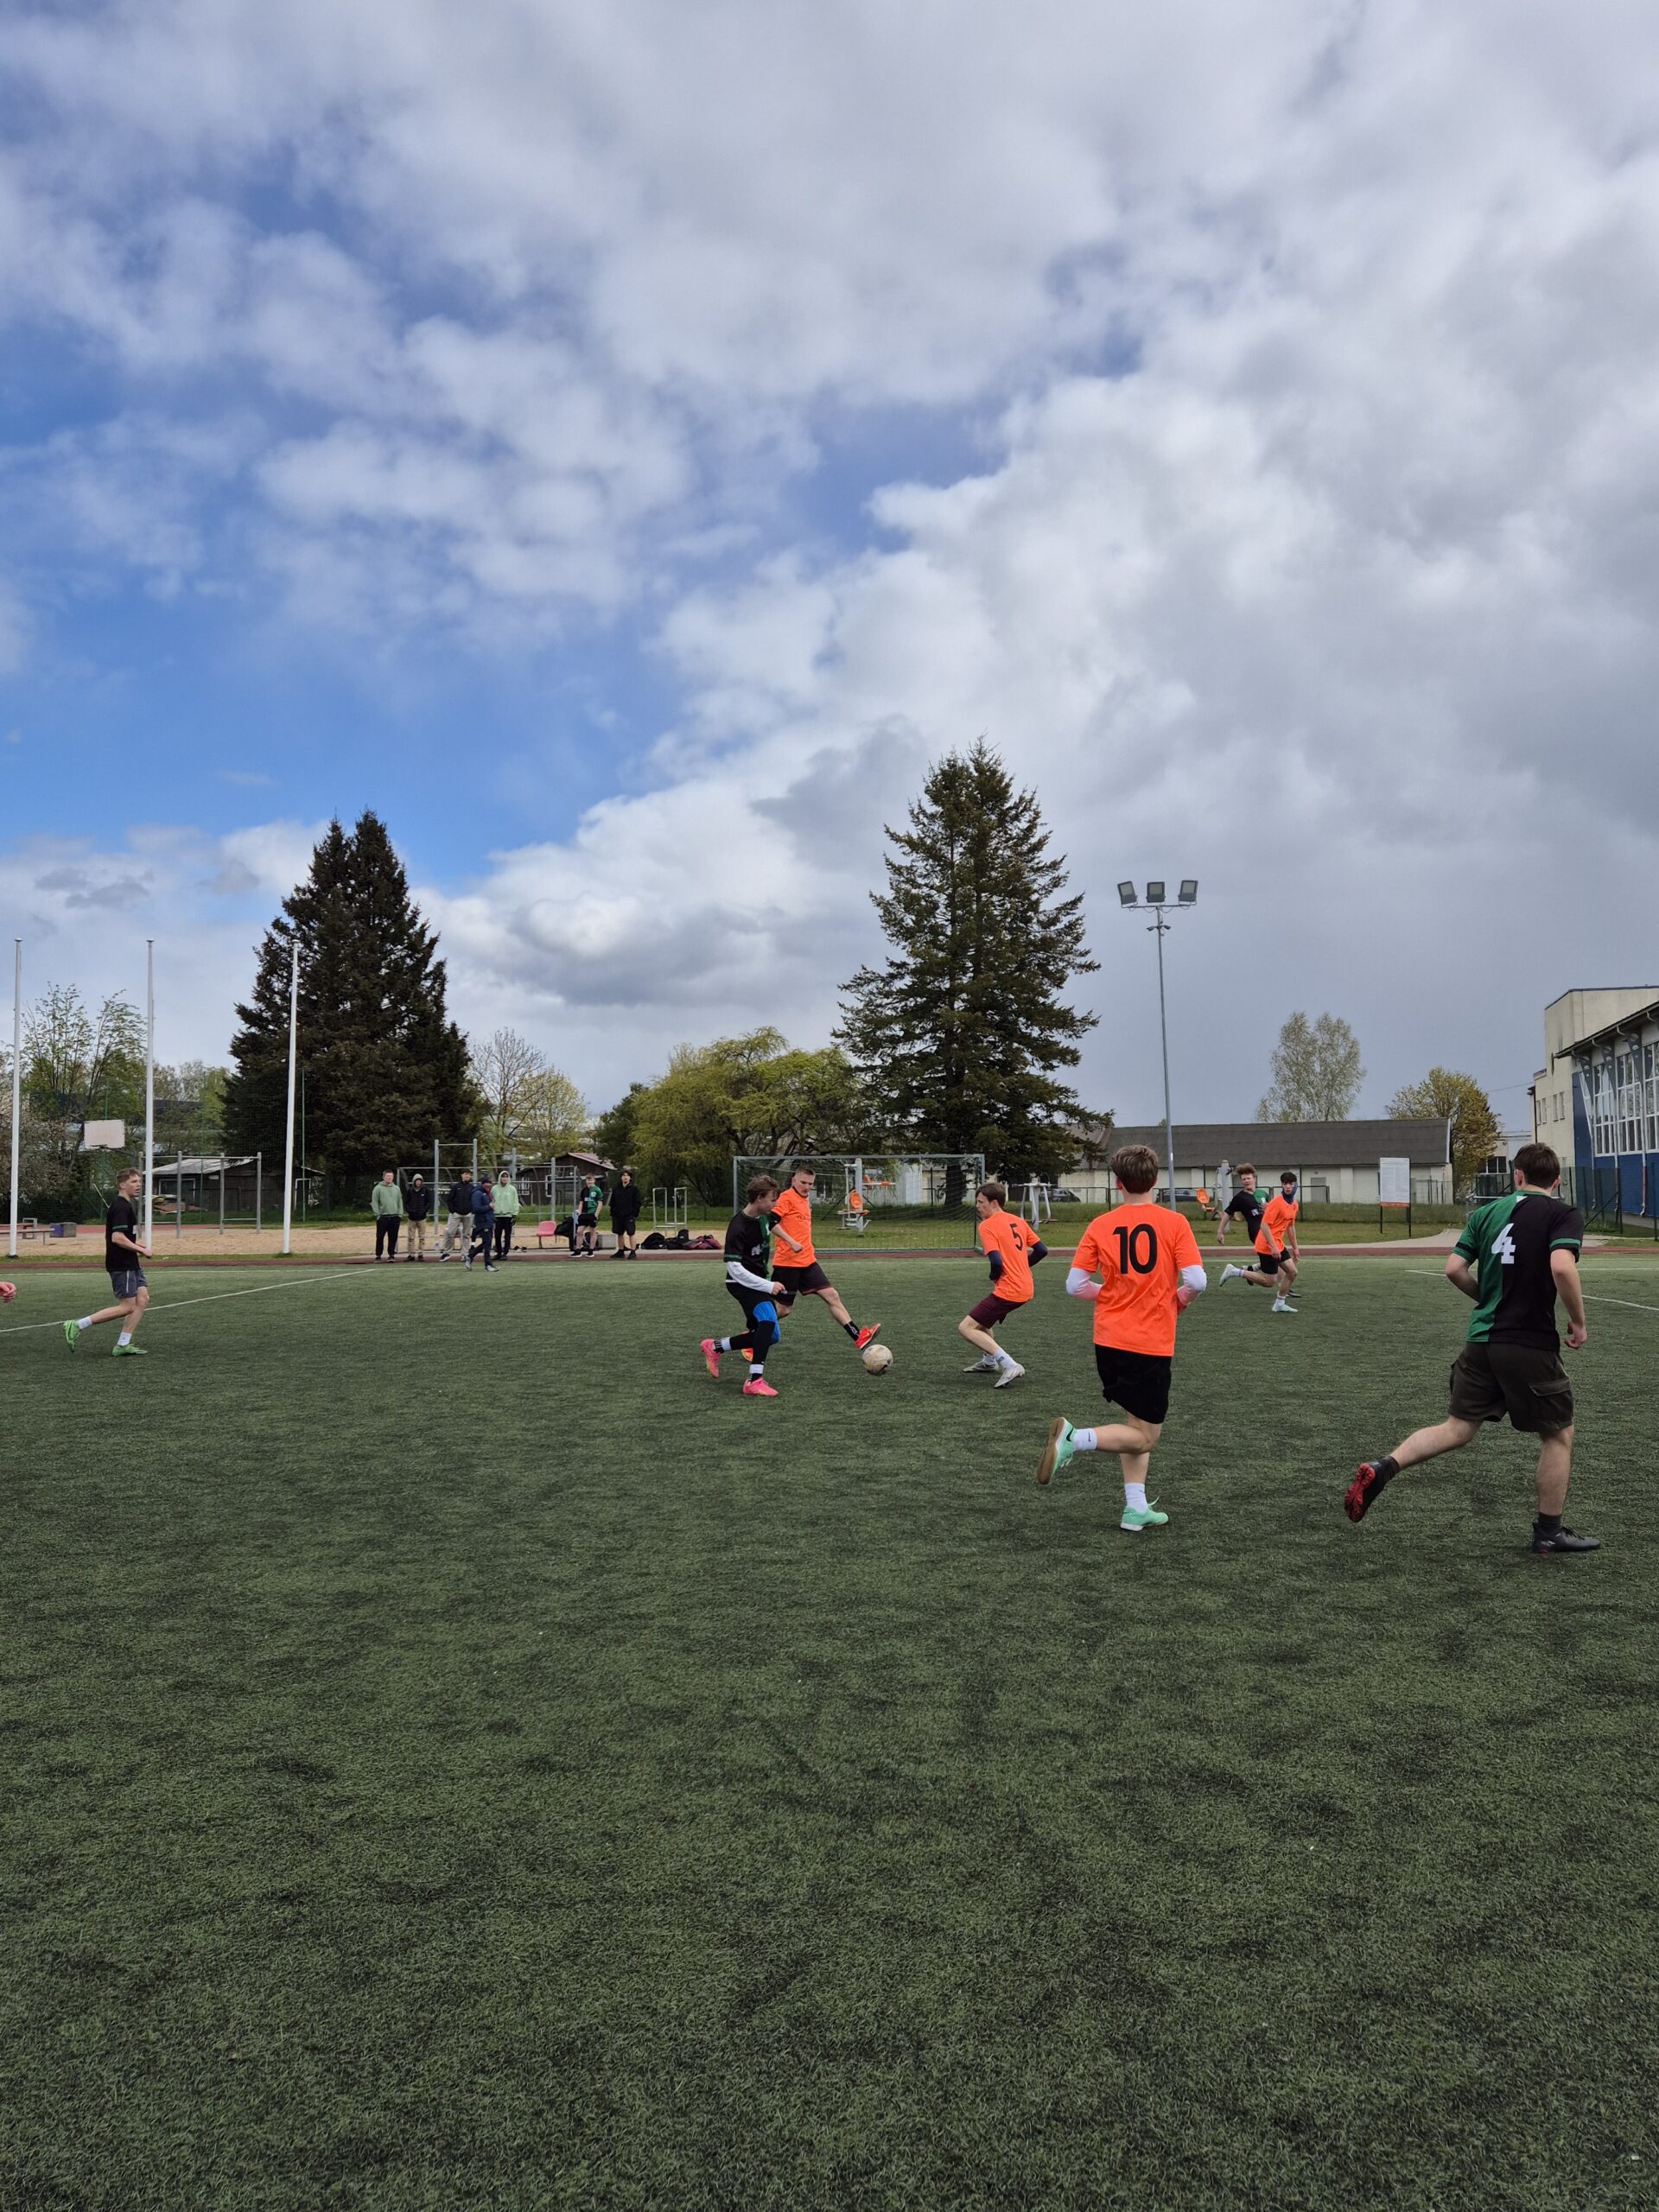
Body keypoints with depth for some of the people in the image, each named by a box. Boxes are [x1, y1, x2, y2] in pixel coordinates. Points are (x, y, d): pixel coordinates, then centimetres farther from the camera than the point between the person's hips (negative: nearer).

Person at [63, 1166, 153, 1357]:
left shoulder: (128, 1205, 16)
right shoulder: (121, 1207, -16)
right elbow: (117, 1237, -24)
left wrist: (136, 1245, 13)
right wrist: (141, 1250, -15)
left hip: (130, 1264, 10)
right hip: (121, 1265, -10)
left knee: (143, 1298, 5)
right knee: (127, 1306, -7)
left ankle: (123, 1344, 7)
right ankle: (77, 1326, -4)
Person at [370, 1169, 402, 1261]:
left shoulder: (396, 1188, 13)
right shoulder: (378, 1188, 0)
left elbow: (400, 1202, 14)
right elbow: (374, 1202, -3)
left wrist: (400, 1214, 5)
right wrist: (377, 1214, -9)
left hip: (395, 1217, 3)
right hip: (382, 1217, -3)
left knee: (393, 1237, 4)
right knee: (380, 1237, 0)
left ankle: (391, 1254, 13)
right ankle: (378, 1255, 8)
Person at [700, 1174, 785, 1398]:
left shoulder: (764, 1217, -1)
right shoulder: (737, 1228, -24)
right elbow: (735, 1268, -27)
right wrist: (768, 1286, -27)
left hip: (760, 1281, 9)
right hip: (742, 1284, -9)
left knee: (771, 1336, 9)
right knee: (768, 1319, -31)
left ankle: (714, 1347, 23)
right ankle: (755, 1381, -29)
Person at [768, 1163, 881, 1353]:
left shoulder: (805, 1200, 16)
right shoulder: (787, 1197, -10)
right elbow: (771, 1221, -21)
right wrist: (791, 1242, -25)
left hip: (807, 1261, 8)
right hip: (788, 1263, -8)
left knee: (832, 1296, -2)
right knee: (784, 1309, 0)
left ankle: (858, 1337, -7)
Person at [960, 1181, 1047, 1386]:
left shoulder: (987, 1226, -12)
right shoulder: (1018, 1221, 11)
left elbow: (996, 1261, -23)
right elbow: (1042, 1250, 11)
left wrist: (994, 1277, -2)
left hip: (1007, 1290, -9)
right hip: (1026, 1288, 9)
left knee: (966, 1328, -5)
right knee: (981, 1318, 30)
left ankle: (1010, 1365, -16)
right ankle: (989, 1361, 37)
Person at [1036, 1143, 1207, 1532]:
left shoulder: (1100, 1226, 0)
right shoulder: (1174, 1222, -7)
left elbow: (1075, 1284, -2)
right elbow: (1196, 1281, -14)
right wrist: (1178, 1300, 7)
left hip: (1108, 1340, 5)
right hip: (1152, 1345, -4)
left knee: (1136, 1423, 20)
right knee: (1144, 1437, 5)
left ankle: (1136, 1508, 18)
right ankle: (1074, 1438, -16)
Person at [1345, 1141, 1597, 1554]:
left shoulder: (1486, 1213, 9)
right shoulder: (1565, 1215, -5)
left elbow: (1454, 1269, 3)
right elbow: (1562, 1267, -23)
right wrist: (1578, 1322, -9)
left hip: (1481, 1340, 5)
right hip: (1531, 1345, -5)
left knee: (1458, 1428, 9)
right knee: (1558, 1433, 15)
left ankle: (1383, 1468, -10)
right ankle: (1549, 1531, 22)